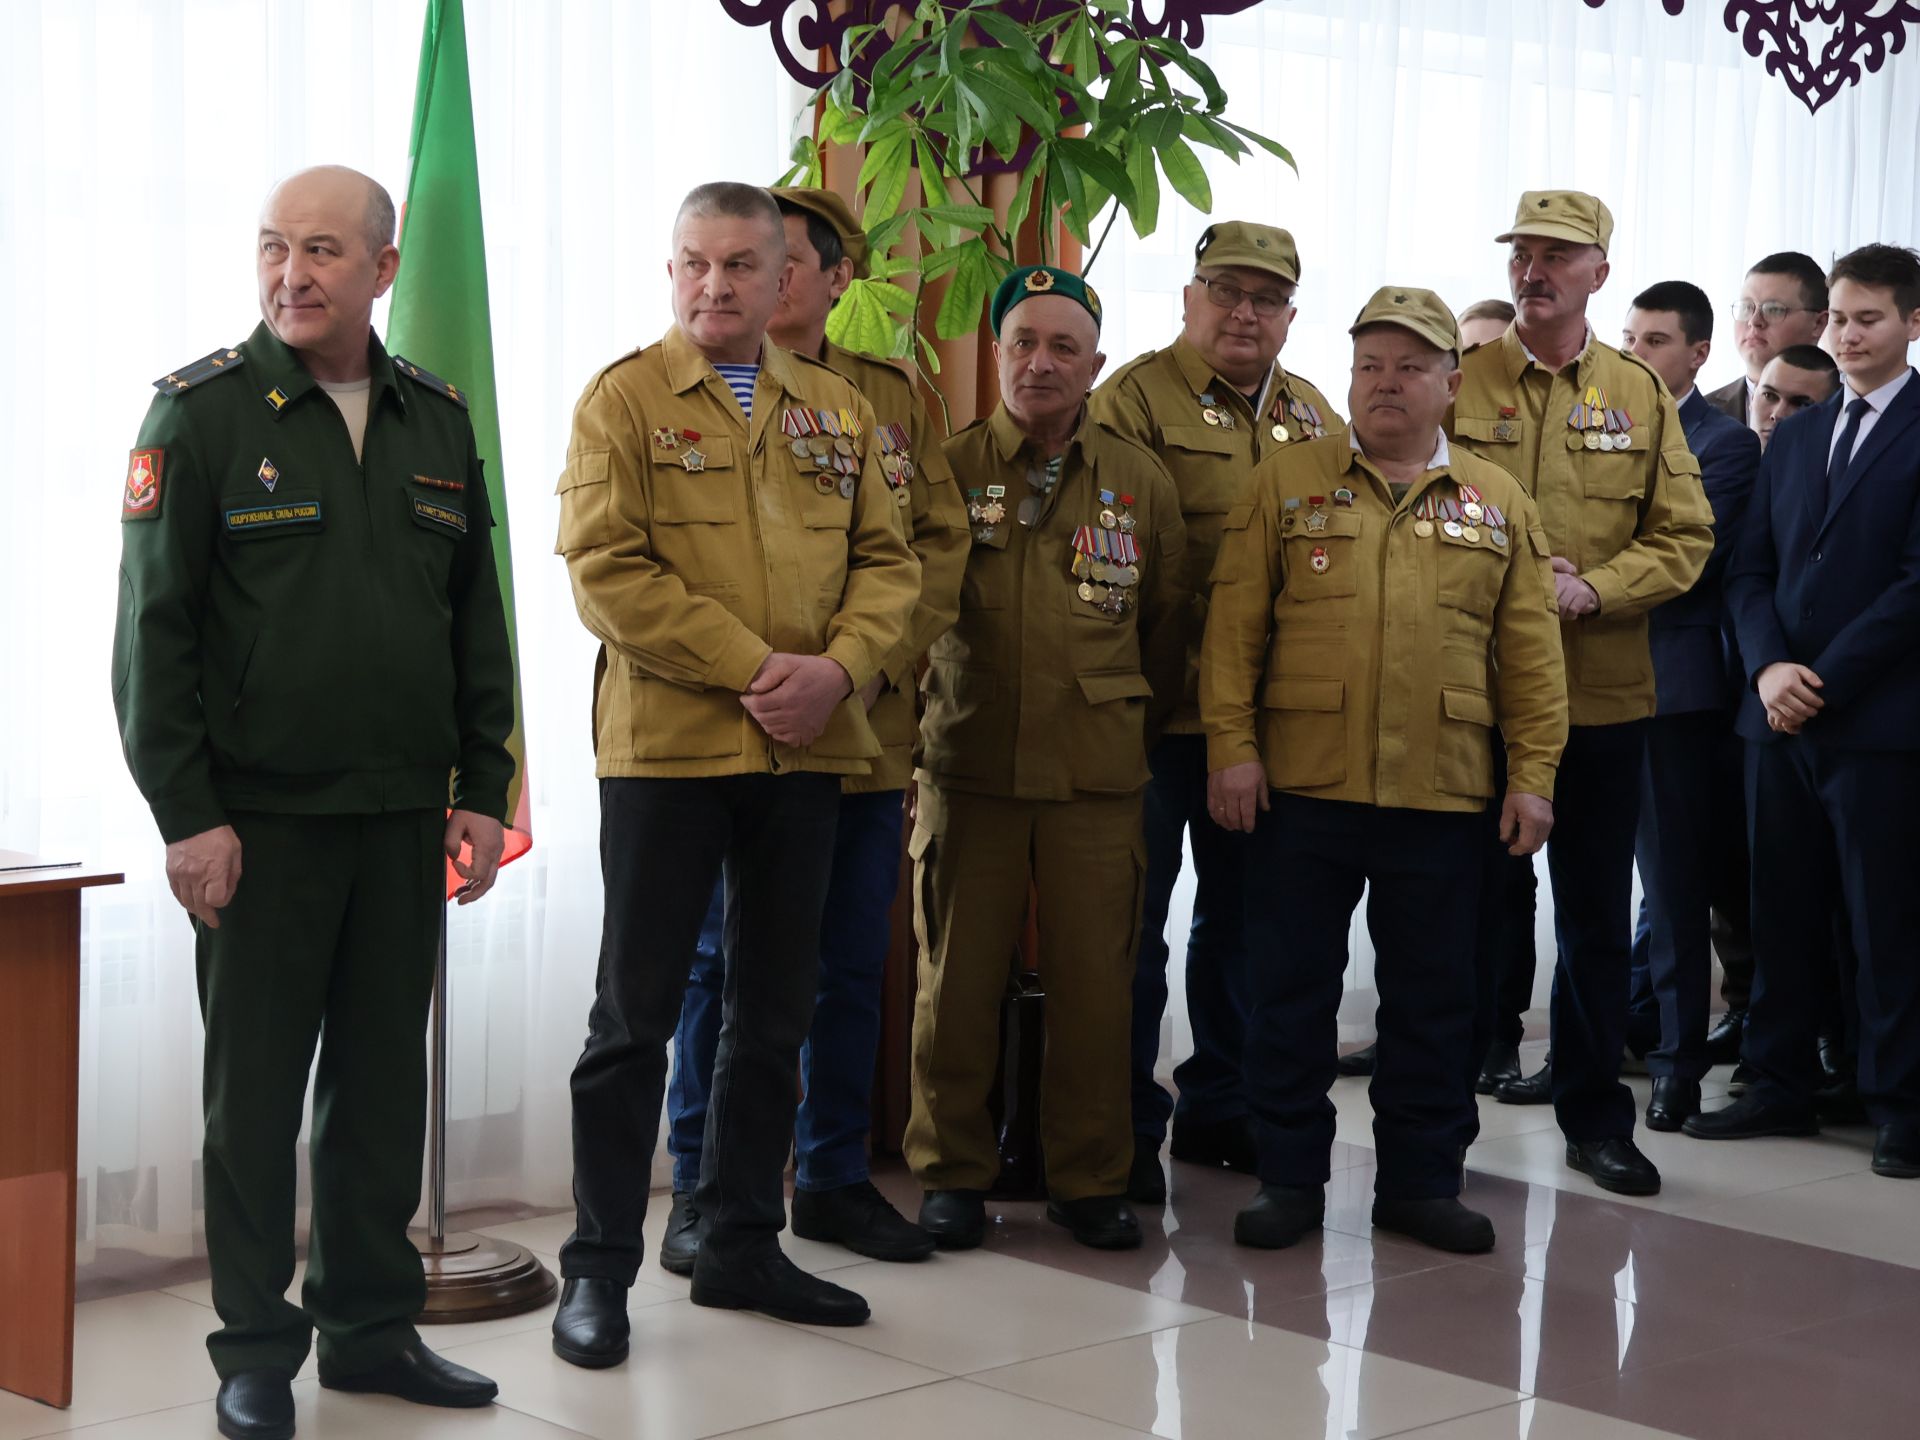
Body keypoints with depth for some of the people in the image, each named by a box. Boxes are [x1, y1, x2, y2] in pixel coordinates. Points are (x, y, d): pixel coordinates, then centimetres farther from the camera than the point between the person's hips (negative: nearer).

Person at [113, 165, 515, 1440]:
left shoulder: (438, 421, 11)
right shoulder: (203, 412, -3)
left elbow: (478, 624, 14)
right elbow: (153, 630, -6)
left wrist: (483, 791, 9)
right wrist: (187, 814, -11)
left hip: (403, 818, 4)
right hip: (258, 818, -4)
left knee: (384, 1080, 10)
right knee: (256, 1086, 3)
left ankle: (372, 1326, 23)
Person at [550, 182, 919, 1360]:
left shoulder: (838, 412, 12)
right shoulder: (626, 398, -3)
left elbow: (886, 558, 9)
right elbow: (607, 569, -12)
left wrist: (838, 666, -11)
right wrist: (752, 667, -17)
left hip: (807, 750, 5)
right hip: (666, 743, -5)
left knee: (776, 1010, 12)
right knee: (637, 1012, 1)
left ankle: (743, 1244, 25)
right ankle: (600, 1267, 10)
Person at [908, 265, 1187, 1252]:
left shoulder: (1142, 484, 8)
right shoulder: (945, 470, 3)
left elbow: (1168, 625, 17)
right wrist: (919, 717, 6)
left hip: (1098, 777, 1)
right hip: (968, 768, -1)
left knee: (1095, 985, 3)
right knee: (957, 980, 4)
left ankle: (1089, 1179, 16)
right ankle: (952, 1172, 17)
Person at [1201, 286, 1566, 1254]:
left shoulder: (1498, 502, 9)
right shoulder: (1285, 486, 4)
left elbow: (1531, 653, 6)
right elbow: (1234, 628, 0)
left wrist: (1533, 773, -1)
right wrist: (1231, 746, -7)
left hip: (1443, 794, 1)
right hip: (1305, 784, -1)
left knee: (1433, 998, 8)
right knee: (1292, 988, 5)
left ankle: (1419, 1180, 19)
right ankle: (1289, 1178, 15)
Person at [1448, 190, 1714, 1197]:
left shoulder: (1640, 396, 7)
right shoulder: (1457, 382, 1)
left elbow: (1683, 535, 4)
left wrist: (1591, 590, -12)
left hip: (1602, 697, 2)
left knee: (1597, 917, 10)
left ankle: (1594, 1116, 22)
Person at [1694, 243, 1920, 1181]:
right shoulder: (1793, 436, 16)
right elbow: (1751, 569, 12)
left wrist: (1821, 678, -12)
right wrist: (1769, 666, -5)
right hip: (1780, 714, 6)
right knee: (1782, 910, 9)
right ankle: (1782, 1086, 18)